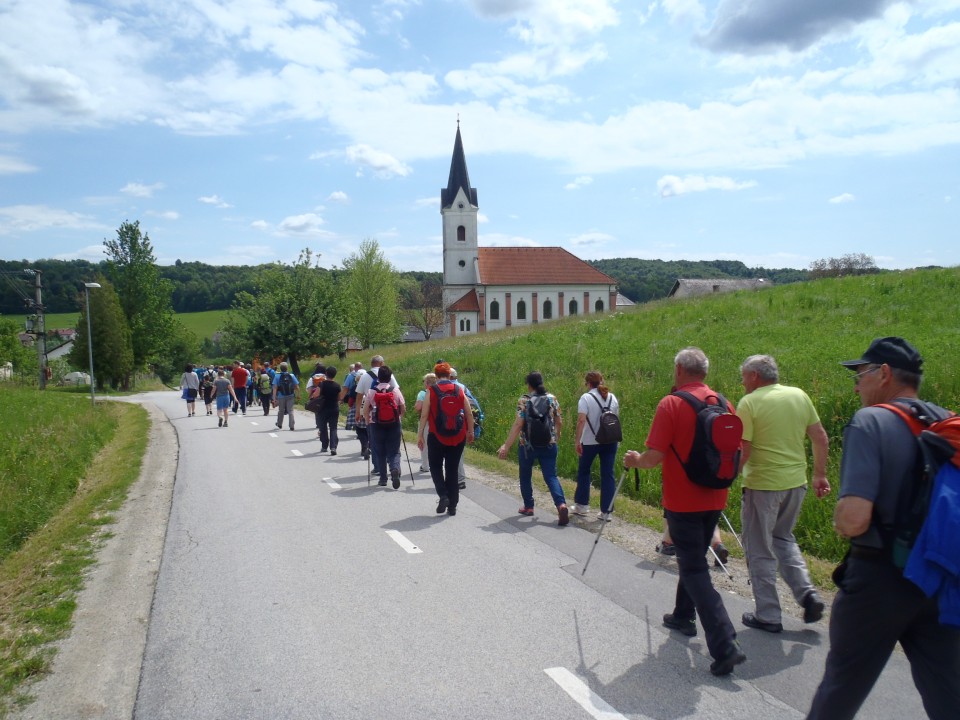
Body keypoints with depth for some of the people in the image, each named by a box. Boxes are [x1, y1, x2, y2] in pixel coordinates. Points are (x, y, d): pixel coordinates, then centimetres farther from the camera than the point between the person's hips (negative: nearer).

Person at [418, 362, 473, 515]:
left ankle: (443, 495, -5)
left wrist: (420, 435, 0)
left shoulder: (431, 391, -4)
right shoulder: (459, 390, 2)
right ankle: (452, 505, 13)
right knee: (452, 470, 12)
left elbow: (424, 415, -7)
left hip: (437, 437, -2)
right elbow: (469, 414, 3)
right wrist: (471, 432, 15)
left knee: (435, 466, 15)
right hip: (458, 437, 2)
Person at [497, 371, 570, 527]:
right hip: (549, 444, 3)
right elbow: (559, 422, 8)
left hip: (528, 445, -2)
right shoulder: (552, 399, 2)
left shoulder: (524, 400, -9)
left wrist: (506, 446, -15)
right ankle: (561, 505, -19)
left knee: (525, 476, 18)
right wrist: (557, 435, 29)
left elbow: (518, 425, -15)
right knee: (551, 476, 2)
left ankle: (528, 506, 26)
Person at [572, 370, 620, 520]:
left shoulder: (586, 398, -9)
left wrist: (577, 440, -17)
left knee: (583, 472, 16)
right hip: (610, 441, 4)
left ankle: (581, 505, 23)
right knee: (608, 475, 5)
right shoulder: (612, 397, 5)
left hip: (590, 442, -3)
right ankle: (606, 511, 5)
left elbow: (581, 420, -18)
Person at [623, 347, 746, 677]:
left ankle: (725, 646, -8)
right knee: (694, 558, 24)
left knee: (695, 569, -2)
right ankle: (683, 616, 39)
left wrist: (635, 460, 1)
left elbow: (654, 457, -20)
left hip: (682, 501, -7)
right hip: (714, 500, 7)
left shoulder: (671, 404, -15)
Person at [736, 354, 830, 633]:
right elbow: (821, 438, 8)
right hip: (796, 483, 6)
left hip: (762, 485, -6)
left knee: (760, 551, 8)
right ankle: (807, 594, 11)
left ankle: (768, 616, 14)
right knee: (783, 538, 26)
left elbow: (741, 452, -17)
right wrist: (820, 474, 17)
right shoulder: (799, 396, 5)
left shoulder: (749, 403, -12)